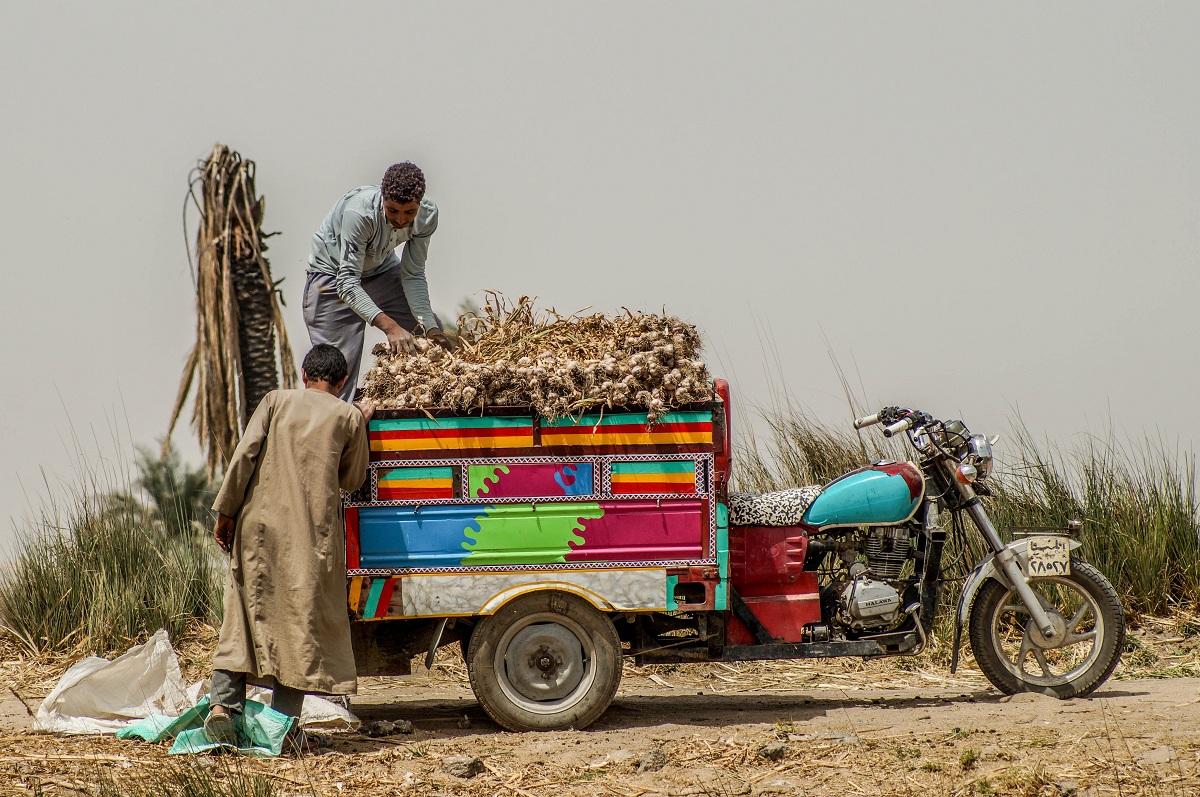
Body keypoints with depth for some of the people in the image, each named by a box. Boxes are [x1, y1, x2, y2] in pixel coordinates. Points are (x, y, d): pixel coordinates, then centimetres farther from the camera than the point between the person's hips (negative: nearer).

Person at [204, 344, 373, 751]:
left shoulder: (277, 401, 9)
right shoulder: (348, 417, 7)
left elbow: (244, 455, -1)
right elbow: (352, 479, 15)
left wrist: (226, 511, 2)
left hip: (260, 523, 2)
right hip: (314, 533, -1)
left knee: (246, 614, 8)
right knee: (302, 621, 3)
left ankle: (223, 702, -5)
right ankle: (284, 719, -2)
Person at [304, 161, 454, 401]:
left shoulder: (427, 216, -22)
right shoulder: (359, 212, -39)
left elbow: (413, 275, -14)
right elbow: (347, 282, -40)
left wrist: (430, 326, -27)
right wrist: (390, 326, -50)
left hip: (382, 269, 5)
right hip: (333, 273, -5)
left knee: (438, 342, -1)